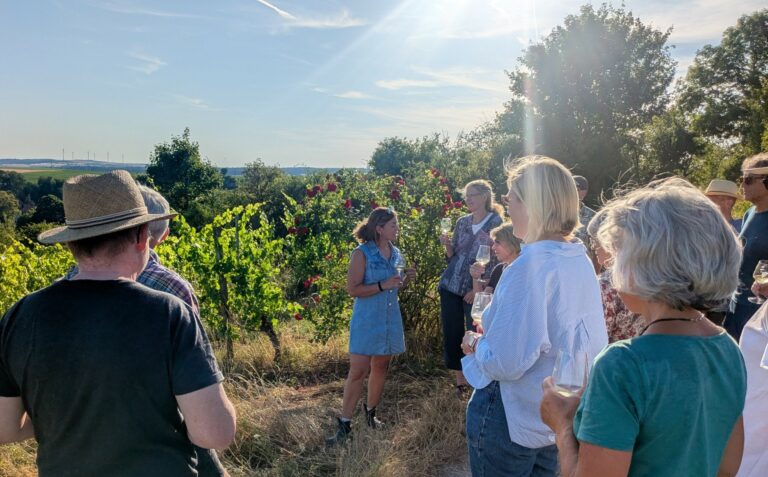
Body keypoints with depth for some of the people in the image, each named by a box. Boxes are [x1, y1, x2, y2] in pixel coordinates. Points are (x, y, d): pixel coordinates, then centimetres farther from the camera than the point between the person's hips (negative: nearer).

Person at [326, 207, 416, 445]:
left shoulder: (396, 253, 7)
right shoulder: (361, 254, -13)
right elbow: (353, 289, -16)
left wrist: (406, 280, -3)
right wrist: (383, 285, -23)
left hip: (391, 320, 6)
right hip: (367, 321, -6)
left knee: (380, 368, 15)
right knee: (358, 371, -6)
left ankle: (371, 412, 33)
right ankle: (344, 424, 5)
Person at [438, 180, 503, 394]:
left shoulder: (496, 223, -6)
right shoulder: (462, 222, 9)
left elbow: (497, 261, -8)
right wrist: (447, 245, -8)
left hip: (476, 290, -5)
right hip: (450, 286, 5)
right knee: (451, 334, 7)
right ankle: (460, 381, 22)